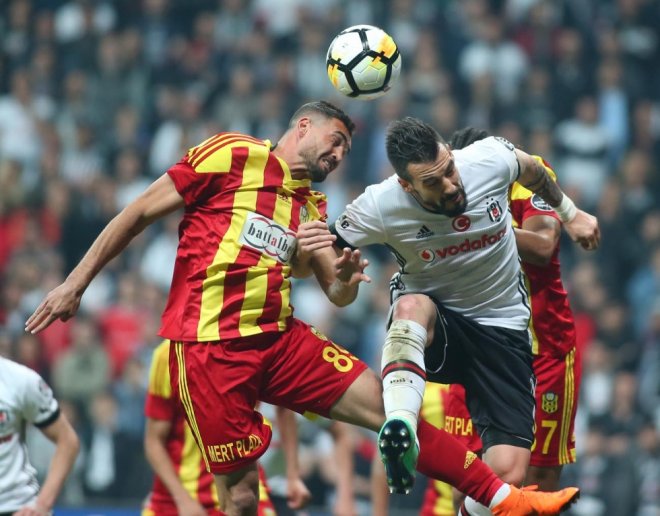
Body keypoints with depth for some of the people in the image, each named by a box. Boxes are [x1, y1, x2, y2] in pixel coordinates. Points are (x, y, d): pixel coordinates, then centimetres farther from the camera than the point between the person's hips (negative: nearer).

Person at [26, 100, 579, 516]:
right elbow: (139, 212, -1)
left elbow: (337, 293, 18)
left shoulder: (312, 207, 19)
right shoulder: (232, 156, -2)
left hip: (279, 337, 6)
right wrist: (76, 284, -4)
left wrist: (346, 276, -8)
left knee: (385, 403, -3)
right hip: (210, 346, -6)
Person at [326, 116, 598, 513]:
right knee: (412, 304, -42)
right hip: (433, 326, -2)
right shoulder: (379, 207, -21)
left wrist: (570, 214, 21)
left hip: (502, 328, 2)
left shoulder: (491, 158, -16)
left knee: (509, 474, -16)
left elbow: (532, 170, 8)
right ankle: (400, 427, -55)